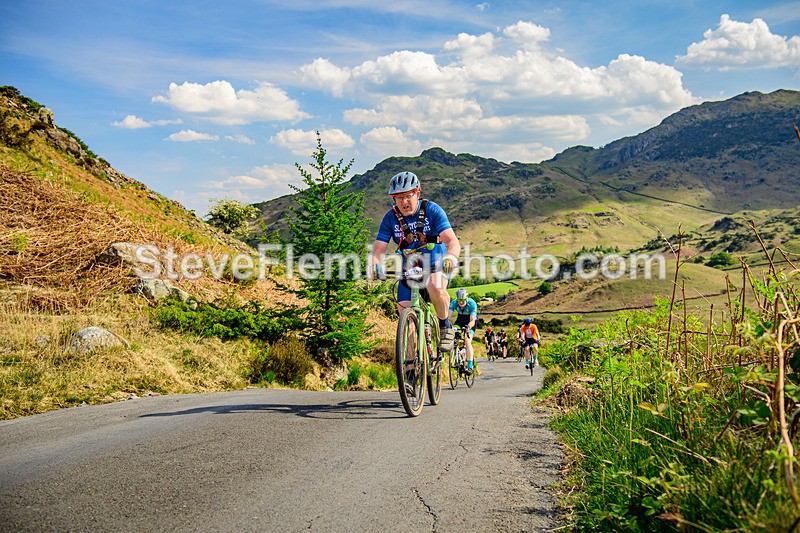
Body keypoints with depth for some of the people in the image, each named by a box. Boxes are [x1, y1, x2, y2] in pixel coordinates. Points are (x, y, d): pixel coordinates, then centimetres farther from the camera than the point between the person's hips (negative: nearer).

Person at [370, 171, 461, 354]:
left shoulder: (432, 210, -19)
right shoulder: (391, 218, -12)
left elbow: (452, 241, -29)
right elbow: (378, 250, -15)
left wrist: (451, 258, -52)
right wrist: (375, 265, -39)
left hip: (435, 257, -3)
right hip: (410, 263, 3)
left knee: (434, 286, -35)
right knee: (403, 308, -11)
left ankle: (445, 327, -9)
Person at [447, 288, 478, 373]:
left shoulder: (472, 304, -33)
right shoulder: (454, 303, -25)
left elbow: (472, 320, -37)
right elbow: (449, 316, -32)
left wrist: (468, 327, -58)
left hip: (471, 320, -4)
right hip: (460, 318, 4)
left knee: (467, 341, -21)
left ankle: (470, 367, -24)